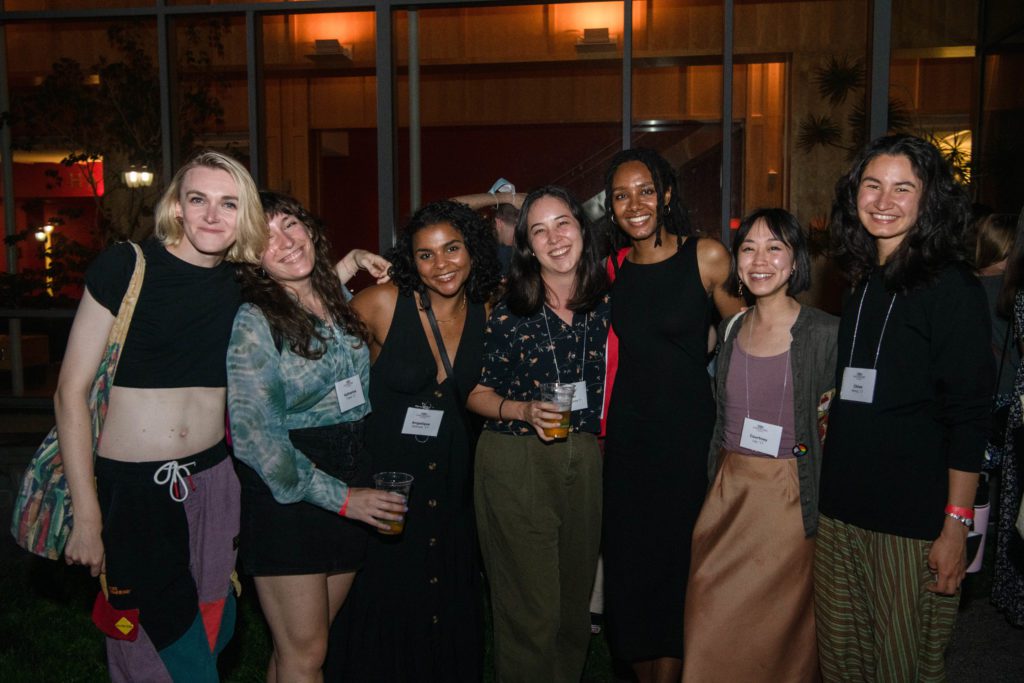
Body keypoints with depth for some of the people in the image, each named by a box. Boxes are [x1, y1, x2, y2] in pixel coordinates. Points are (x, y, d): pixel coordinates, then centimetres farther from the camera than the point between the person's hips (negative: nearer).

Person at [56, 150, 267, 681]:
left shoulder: (244, 283, 2)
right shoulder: (126, 267, -11)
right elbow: (70, 393, -10)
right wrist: (86, 517, -11)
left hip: (211, 480, 4)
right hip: (129, 485, -4)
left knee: (217, 630, 15)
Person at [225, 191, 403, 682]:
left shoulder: (340, 305, 8)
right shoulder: (254, 321, -11)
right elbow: (253, 435, -16)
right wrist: (339, 497, -17)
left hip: (352, 489, 6)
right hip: (286, 497, -6)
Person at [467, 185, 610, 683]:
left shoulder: (605, 303, 2)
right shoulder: (507, 313, -7)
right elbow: (476, 393, -1)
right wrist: (524, 410, -17)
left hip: (584, 462, 4)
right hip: (515, 463, -3)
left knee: (576, 600, 15)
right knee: (530, 609, 1)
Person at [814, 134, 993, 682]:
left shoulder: (951, 287, -8)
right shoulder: (861, 282, 11)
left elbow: (968, 416, -11)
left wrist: (957, 525, -14)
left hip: (913, 521, -6)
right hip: (839, 511, 6)